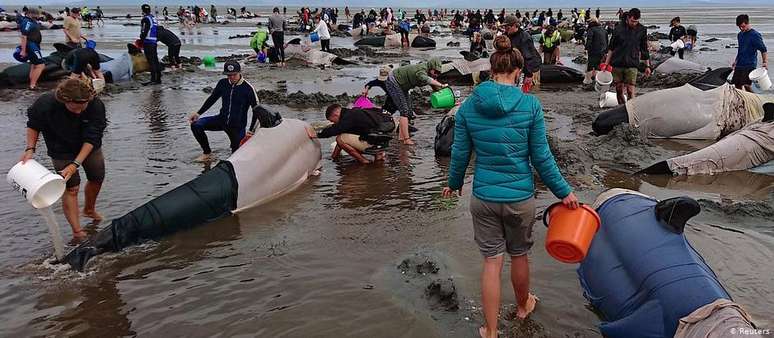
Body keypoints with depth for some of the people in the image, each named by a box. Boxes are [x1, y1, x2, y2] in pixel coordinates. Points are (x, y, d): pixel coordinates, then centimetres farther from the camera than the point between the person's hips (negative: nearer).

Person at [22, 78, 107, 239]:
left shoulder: (96, 106, -31)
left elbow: (91, 139, -28)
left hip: (89, 147, 2)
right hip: (61, 150, -2)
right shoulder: (46, 104, -32)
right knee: (71, 187, -8)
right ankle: (77, 232, -3)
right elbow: (33, 124, -10)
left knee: (97, 178, 13)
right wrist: (30, 149, -19)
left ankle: (89, 209, 43)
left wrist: (75, 164, -34)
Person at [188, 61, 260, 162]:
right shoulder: (223, 83, -3)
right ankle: (207, 153, 4)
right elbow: (212, 98, 11)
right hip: (222, 119, 4)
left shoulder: (247, 88, -16)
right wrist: (198, 113, 4)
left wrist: (252, 130, -17)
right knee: (196, 125, -15)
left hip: (238, 125, -4)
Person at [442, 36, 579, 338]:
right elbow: (541, 157, -8)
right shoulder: (530, 105, -11)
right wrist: (564, 192, 5)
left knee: (492, 262, 9)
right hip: (520, 197, -1)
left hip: (483, 197, 1)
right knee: (519, 255, 21)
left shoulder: (468, 106, -6)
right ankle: (523, 305, 47)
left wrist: (454, 183, 21)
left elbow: (460, 153, 2)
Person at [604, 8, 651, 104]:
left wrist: (647, 66, 11)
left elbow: (644, 49, 10)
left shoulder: (642, 30, 3)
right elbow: (611, 47, 8)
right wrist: (606, 63, 5)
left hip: (632, 65, -1)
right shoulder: (618, 29, 1)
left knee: (630, 90, -9)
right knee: (619, 90, 7)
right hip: (617, 64, 1)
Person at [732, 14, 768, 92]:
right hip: (739, 65, 7)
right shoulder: (740, 35, 13)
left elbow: (763, 50, -11)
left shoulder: (755, 35, -10)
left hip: (750, 65, -7)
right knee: (737, 85, 7)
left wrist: (765, 62, -24)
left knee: (747, 86, -16)